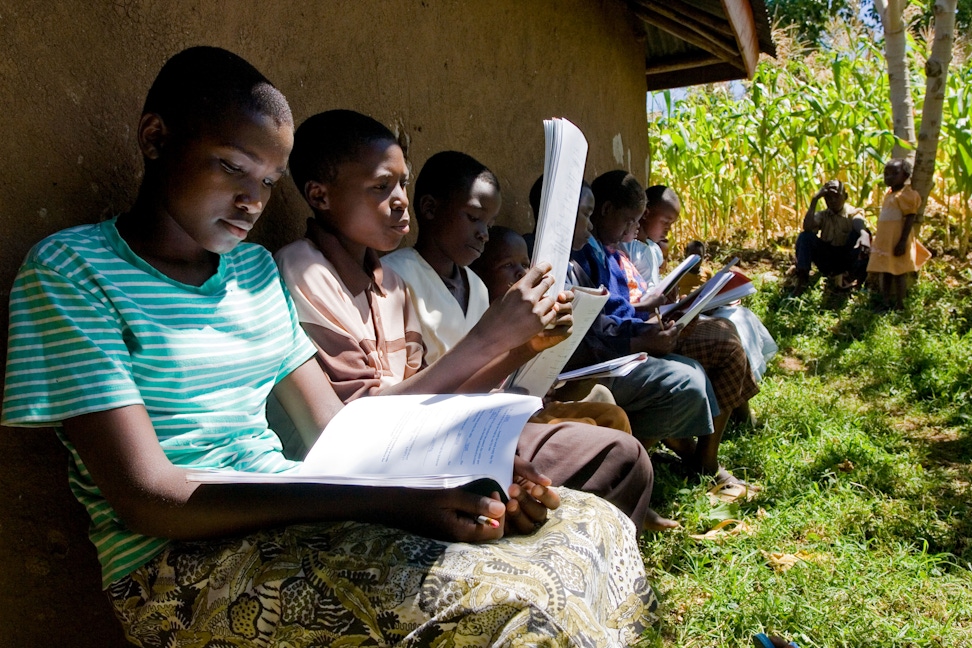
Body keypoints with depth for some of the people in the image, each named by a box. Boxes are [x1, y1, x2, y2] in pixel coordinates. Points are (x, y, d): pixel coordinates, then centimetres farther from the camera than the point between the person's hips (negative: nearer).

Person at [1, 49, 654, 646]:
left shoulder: (255, 266, 14)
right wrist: (388, 502, -25)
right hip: (183, 564, -6)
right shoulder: (70, 271, -6)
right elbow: (147, 499, -16)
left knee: (593, 522, -6)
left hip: (299, 517, 6)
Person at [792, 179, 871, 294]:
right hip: (827, 261, 2)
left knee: (860, 235, -25)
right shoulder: (822, 215, 4)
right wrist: (814, 200, -18)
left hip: (848, 261, -2)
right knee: (805, 236, -19)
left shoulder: (853, 213, -3)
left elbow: (862, 229, -28)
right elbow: (807, 227, -20)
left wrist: (864, 237, -54)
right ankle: (802, 278, -29)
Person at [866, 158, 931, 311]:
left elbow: (910, 218, -18)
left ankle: (899, 304, 5)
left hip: (897, 242, -9)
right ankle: (885, 302, 20)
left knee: (899, 272, -2)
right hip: (885, 241, 9)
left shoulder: (905, 195, -14)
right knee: (886, 272, 13)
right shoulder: (889, 194, 13)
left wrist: (903, 241, -23)